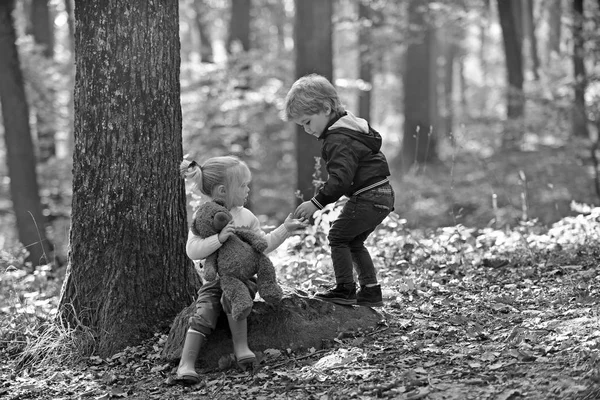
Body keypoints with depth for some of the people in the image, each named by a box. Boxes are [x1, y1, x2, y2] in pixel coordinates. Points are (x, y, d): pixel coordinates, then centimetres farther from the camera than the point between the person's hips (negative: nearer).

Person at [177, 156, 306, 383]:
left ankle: (241, 347, -24)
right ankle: (186, 363, -29)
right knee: (204, 313, -23)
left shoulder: (246, 217, 8)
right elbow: (192, 251, -19)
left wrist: (285, 229, 10)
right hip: (215, 279, -2)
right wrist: (219, 238, -31)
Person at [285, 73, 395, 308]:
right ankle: (371, 291, 17)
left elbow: (340, 178, -26)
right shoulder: (352, 126, 15)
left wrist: (317, 202, -25)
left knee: (338, 236, -2)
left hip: (368, 196, -10)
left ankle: (345, 289, -2)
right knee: (354, 242, 18)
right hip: (382, 194, 10)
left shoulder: (339, 140, -18)